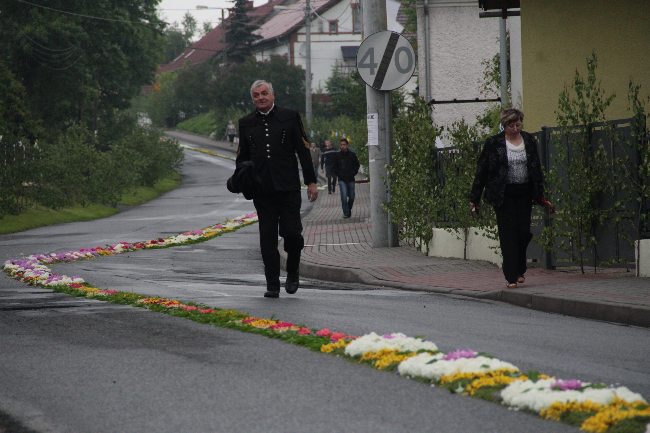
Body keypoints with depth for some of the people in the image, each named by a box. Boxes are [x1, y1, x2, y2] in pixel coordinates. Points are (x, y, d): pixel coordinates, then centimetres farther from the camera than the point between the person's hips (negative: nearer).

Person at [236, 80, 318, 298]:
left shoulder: (290, 117, 5)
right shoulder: (246, 123, 11)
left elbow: (303, 150, 4)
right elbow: (242, 156, 17)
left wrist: (311, 181, 0)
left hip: (288, 187, -2)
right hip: (262, 190, 2)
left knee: (291, 231, -8)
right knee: (267, 238, 0)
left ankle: (293, 271, 18)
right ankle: (272, 285, 4)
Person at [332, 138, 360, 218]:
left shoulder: (352, 155, 1)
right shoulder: (337, 156, 1)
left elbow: (357, 165, 12)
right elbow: (335, 167, 13)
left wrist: (353, 173, 0)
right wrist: (338, 174, 1)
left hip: (351, 179, 1)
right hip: (342, 180, -1)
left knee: (351, 197, 7)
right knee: (344, 196, -14)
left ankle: (349, 209, 29)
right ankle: (346, 212, -8)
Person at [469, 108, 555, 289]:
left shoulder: (530, 141, 6)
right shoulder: (493, 143, -4)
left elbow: (537, 170, 13)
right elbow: (481, 171, -1)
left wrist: (541, 197, 11)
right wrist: (474, 199, -2)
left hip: (524, 194, 3)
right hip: (503, 195, -3)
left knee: (524, 232, 0)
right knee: (508, 234, -5)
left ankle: (520, 270, 22)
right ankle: (511, 277, -1)